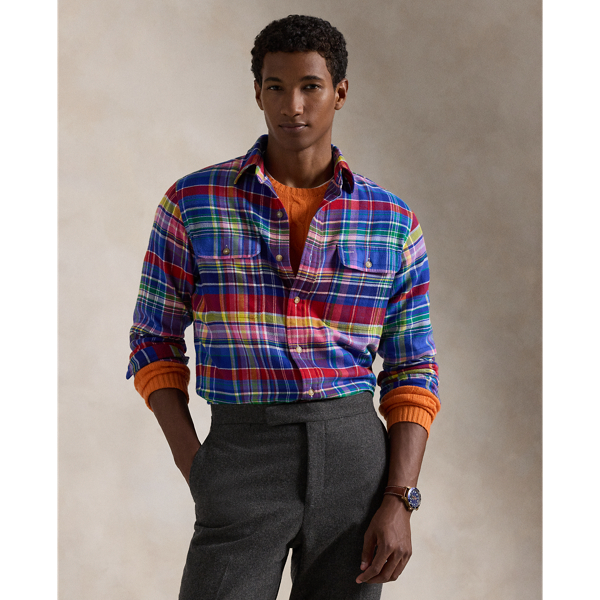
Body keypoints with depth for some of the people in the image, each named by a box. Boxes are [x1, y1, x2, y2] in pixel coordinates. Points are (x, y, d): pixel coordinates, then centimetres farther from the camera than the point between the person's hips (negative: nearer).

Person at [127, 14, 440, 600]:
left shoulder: (392, 222, 5)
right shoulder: (193, 203, 2)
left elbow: (412, 373, 7)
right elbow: (155, 342, 7)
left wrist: (400, 502, -4)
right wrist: (193, 466, -4)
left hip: (355, 455, 2)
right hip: (242, 449, -1)